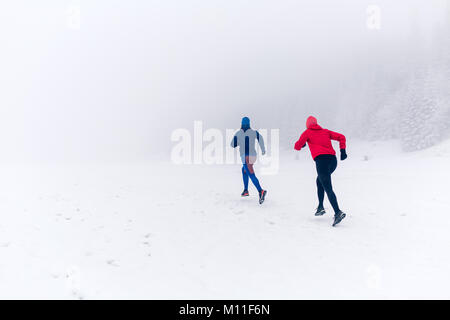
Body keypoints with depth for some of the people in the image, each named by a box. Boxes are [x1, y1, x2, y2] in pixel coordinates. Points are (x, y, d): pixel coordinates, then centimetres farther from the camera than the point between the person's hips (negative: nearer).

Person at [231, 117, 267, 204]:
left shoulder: (238, 133, 5)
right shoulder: (254, 132, 7)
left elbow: (233, 145, 12)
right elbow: (260, 138, -12)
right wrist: (263, 149, -9)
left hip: (245, 156, -4)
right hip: (253, 155, 4)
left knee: (251, 175, -14)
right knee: (244, 170, 28)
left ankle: (261, 191, -35)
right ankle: (246, 190, 30)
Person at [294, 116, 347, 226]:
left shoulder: (307, 132, 12)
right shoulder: (325, 131, 25)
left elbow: (297, 146, 8)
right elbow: (341, 137, 16)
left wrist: (301, 144, 30)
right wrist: (343, 151, 9)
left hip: (321, 160, -6)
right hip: (333, 160, 6)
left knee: (328, 189, -10)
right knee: (319, 181, 25)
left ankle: (338, 212, -23)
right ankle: (320, 207, 20)